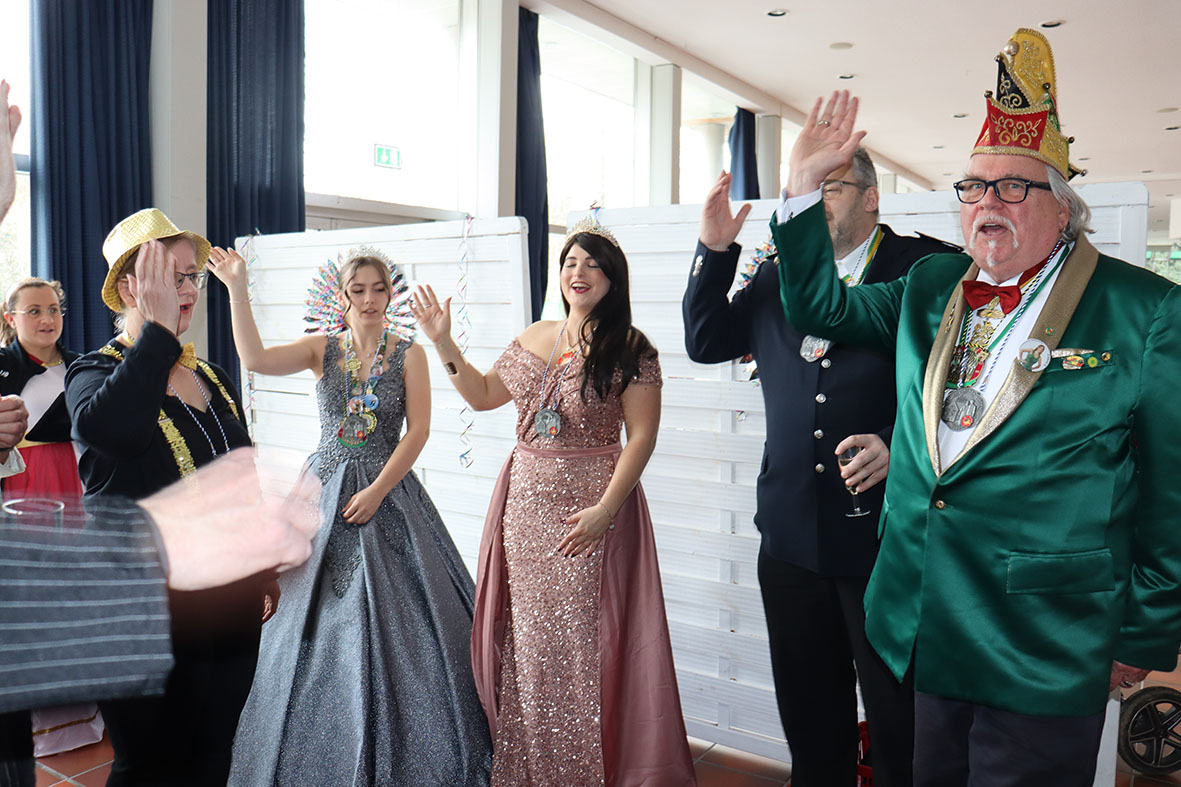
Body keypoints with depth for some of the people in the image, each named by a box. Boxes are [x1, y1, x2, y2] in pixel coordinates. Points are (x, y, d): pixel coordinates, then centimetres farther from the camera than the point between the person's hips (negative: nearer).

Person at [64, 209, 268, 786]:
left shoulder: (212, 377, 10)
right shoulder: (94, 372, -8)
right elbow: (109, 425, -35)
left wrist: (260, 573, 17)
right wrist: (158, 327, -25)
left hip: (229, 606, 6)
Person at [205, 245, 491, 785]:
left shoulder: (409, 353, -1)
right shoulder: (322, 349, 4)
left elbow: (418, 430, -7)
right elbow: (255, 359, -12)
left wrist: (377, 491, -14)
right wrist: (237, 289, -18)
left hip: (387, 490, -2)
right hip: (326, 489, 2)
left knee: (393, 616, -1)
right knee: (316, 618, 6)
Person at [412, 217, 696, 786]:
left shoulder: (630, 349, -7)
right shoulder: (533, 338, 10)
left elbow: (642, 436, -11)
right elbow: (483, 396, 19)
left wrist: (605, 510, -18)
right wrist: (444, 344, 10)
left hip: (589, 508, -5)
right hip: (525, 503, 6)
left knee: (581, 639, -1)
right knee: (524, 637, 12)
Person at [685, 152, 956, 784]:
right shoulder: (775, 276, 12)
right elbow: (704, 343, 10)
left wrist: (900, 448, -22)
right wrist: (714, 251, 1)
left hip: (887, 538, -5)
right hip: (792, 536, 5)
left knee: (899, 720, 11)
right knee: (808, 714, 20)